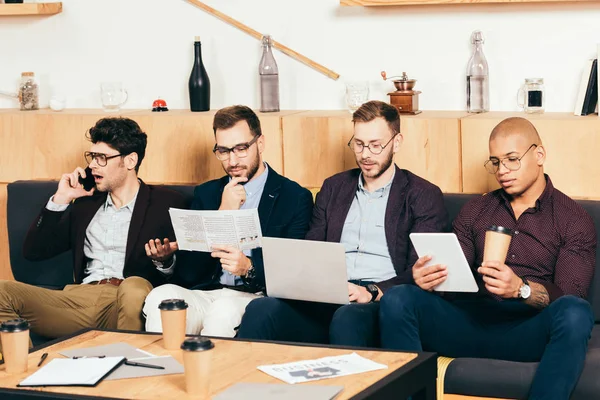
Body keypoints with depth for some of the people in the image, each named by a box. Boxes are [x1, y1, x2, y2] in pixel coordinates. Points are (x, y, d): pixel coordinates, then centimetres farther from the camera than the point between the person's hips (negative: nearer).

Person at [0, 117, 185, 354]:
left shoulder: (167, 203, 10)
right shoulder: (86, 203, 24)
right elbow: (33, 252, 20)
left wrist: (165, 262, -20)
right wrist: (60, 200, 12)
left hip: (129, 301, -4)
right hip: (79, 299, 4)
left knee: (134, 286, -41)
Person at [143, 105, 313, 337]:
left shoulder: (295, 198, 6)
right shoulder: (206, 194, 17)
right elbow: (187, 274, 8)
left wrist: (249, 268, -22)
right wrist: (223, 213, -2)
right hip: (203, 294, 4)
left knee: (225, 310, -37)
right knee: (161, 297, -29)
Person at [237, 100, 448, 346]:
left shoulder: (424, 196, 9)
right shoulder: (333, 188, 24)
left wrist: (373, 292, -18)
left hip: (379, 304, -4)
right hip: (326, 301, 4)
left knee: (348, 318, -41)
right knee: (261, 308, -27)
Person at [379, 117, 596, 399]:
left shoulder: (574, 220, 8)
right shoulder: (474, 212, 20)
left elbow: (569, 296, -4)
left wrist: (521, 289, -25)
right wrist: (427, 278, -12)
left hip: (529, 332, -3)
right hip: (473, 322, 3)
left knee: (575, 314, -36)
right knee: (398, 299, -21)